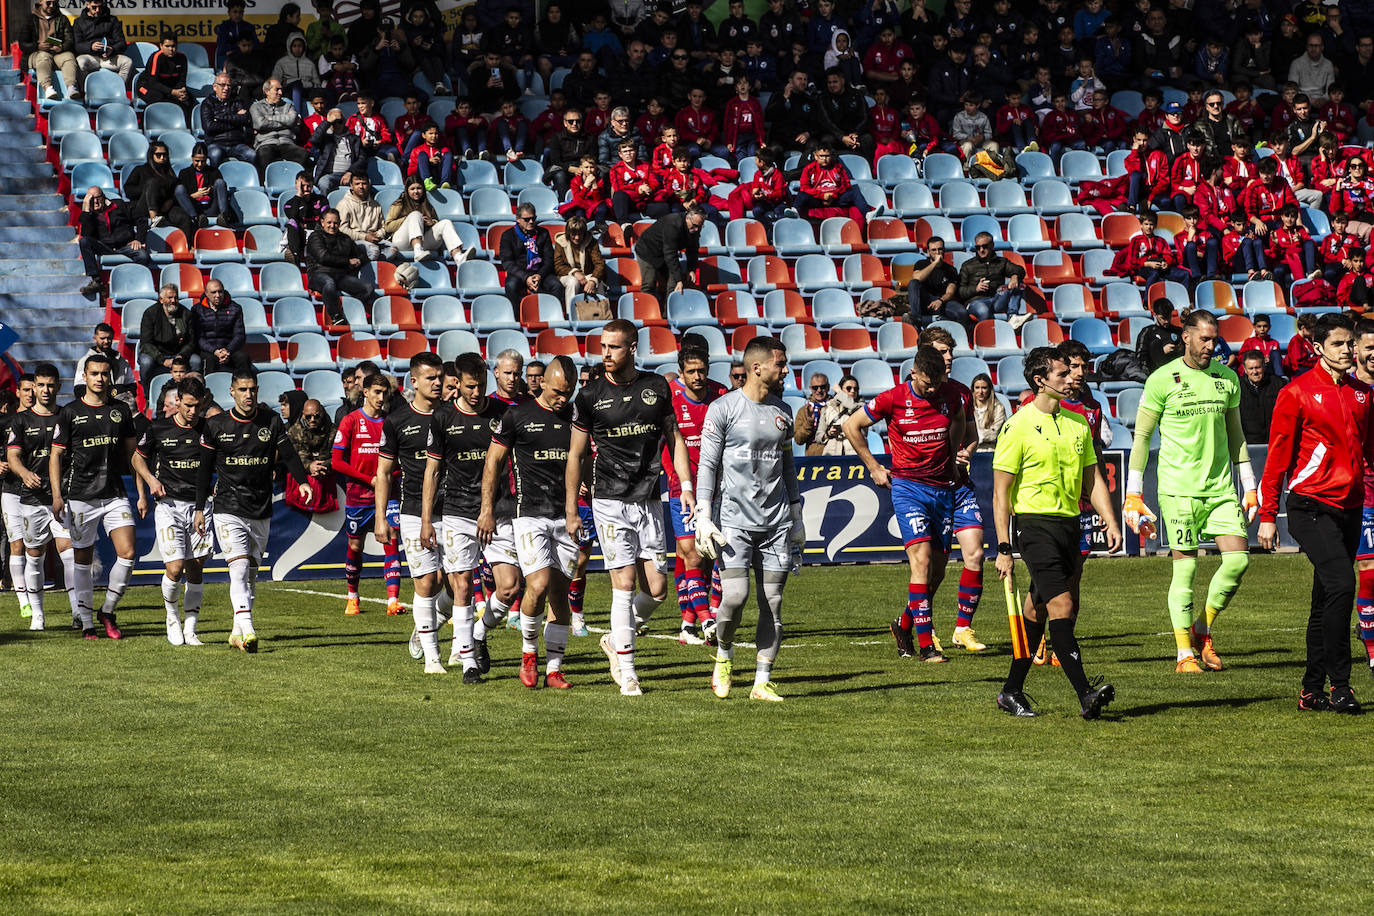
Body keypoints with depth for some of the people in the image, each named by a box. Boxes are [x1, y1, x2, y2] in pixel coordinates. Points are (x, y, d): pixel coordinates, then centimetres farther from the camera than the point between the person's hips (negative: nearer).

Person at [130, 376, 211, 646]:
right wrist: (151, 479, -2)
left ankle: (190, 630, 11)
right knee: (175, 569, -13)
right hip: (169, 504, -2)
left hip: (199, 505, 2)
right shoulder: (159, 428, 1)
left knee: (196, 570, 2)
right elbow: (138, 457, 15)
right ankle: (172, 617, 13)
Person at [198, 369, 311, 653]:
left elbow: (288, 454, 2)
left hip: (261, 512, 3)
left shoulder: (272, 422, 4)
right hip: (228, 510, -3)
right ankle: (247, 630, -27)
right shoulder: (216, 425, 0)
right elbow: (204, 469, 5)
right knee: (239, 567, -18)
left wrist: (302, 481, -17)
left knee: (251, 574, 10)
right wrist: (199, 508, 3)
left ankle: (237, 632, 21)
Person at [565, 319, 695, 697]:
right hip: (610, 501, -3)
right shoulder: (590, 396, -2)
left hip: (649, 502, 3)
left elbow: (674, 437, 14)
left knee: (656, 589, -1)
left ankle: (616, 640, 24)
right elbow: (575, 455, 4)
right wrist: (570, 511, 2)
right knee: (625, 583, -8)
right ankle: (627, 672, -1)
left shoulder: (657, 386, 5)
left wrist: (686, 486, 4)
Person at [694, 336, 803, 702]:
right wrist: (703, 516, -10)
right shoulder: (723, 408, -3)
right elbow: (707, 464, -3)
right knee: (735, 595, -15)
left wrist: (796, 517, 20)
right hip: (734, 517, -5)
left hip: (776, 521, 5)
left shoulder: (781, 411, 13)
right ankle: (723, 655, 13)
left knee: (772, 602, 0)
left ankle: (763, 682, 5)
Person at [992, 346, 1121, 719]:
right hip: (1035, 524, -7)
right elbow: (1001, 492, -6)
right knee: (1061, 605, -16)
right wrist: (1004, 549, -10)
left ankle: (1012, 692, 20)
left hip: (1069, 524, 7)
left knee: (1038, 610, 10)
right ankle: (1085, 694, -21)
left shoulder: (1077, 424, 12)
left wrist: (1111, 522, 5)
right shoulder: (1018, 427, -8)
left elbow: (1093, 480, 18)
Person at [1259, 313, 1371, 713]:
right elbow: (1278, 455, -3)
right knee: (1341, 583, -19)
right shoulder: (1297, 392, -4)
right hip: (1311, 506, -6)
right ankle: (1339, 684, -14)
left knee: (1327, 599, 9)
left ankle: (1312, 690, 15)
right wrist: (1267, 516, -6)